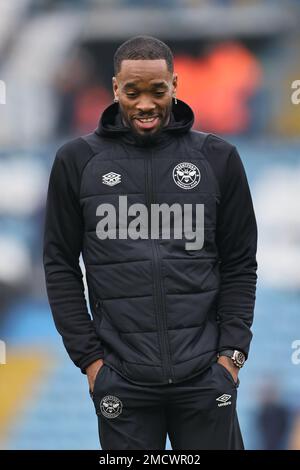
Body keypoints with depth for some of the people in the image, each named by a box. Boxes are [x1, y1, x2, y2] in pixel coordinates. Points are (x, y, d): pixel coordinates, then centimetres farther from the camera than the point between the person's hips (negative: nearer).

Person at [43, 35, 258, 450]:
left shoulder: (218, 158, 5)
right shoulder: (78, 161, 3)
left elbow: (240, 264, 7)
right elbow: (60, 265, 5)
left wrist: (232, 351, -2)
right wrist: (87, 356, -2)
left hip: (205, 376, 0)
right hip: (121, 382, 0)